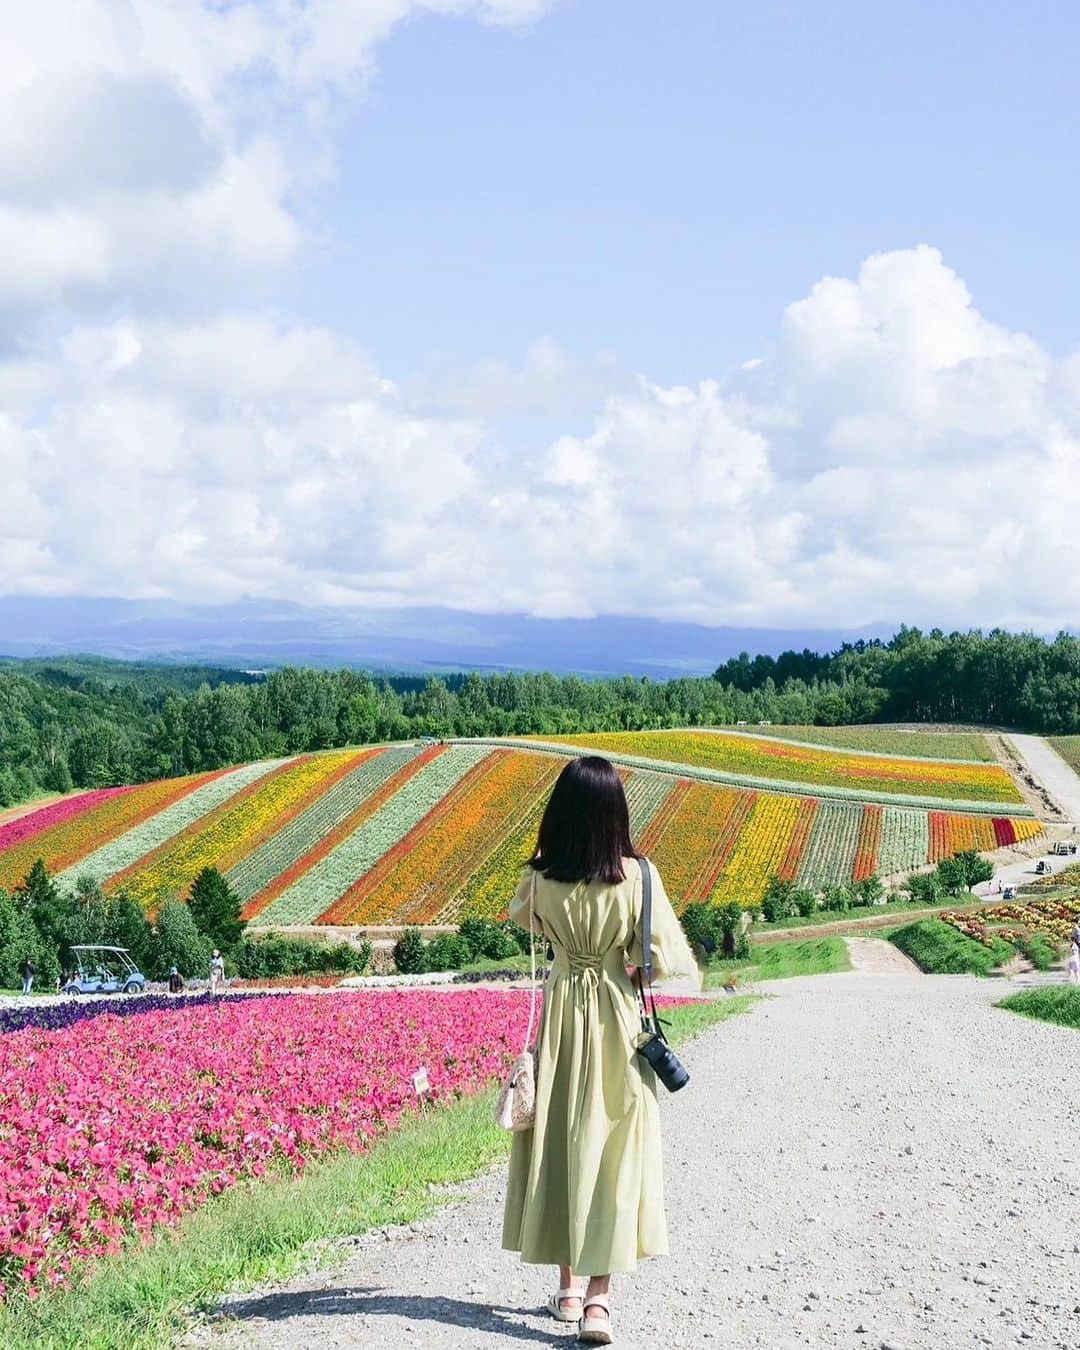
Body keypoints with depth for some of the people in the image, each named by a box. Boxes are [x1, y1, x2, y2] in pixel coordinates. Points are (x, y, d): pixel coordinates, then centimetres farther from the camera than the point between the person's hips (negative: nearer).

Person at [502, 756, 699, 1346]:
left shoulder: (540, 878, -9)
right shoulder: (636, 876, -15)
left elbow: (520, 917, 14)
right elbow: (664, 959, -12)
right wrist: (690, 968, 9)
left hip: (561, 1014, 2)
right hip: (618, 1018, -2)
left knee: (559, 1142, 14)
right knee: (615, 1151, 2)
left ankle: (568, 1286, 23)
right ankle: (599, 1297, -6)